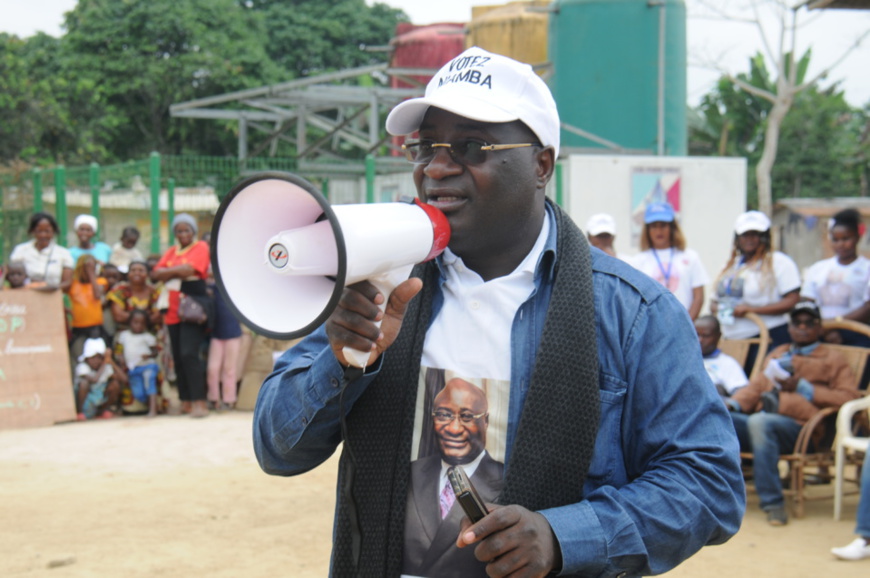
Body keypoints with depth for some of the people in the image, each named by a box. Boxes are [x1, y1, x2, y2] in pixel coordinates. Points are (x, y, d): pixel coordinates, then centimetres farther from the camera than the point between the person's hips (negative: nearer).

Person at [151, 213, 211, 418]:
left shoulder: (201, 247, 1)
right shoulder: (171, 251, 18)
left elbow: (189, 269, -16)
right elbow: (155, 274, 6)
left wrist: (167, 273, -3)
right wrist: (178, 270, -9)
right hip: (173, 312, 6)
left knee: (189, 354, -17)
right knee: (178, 357, 6)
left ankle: (199, 401, -15)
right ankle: (186, 401, 13)